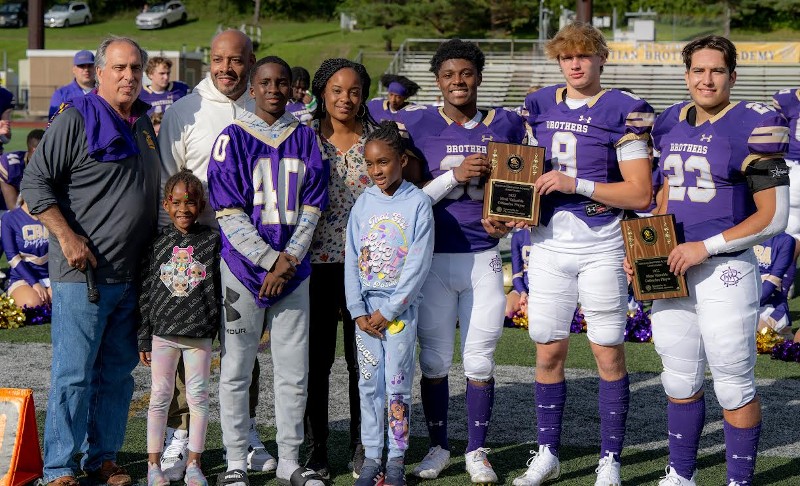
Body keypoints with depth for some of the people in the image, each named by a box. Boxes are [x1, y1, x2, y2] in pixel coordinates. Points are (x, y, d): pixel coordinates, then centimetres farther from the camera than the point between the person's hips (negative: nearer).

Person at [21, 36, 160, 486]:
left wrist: (156, 255, 17)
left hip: (131, 277, 7)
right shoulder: (76, 120, -8)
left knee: (118, 373, 12)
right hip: (83, 273, -7)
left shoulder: (144, 123, 14)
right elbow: (35, 182, -10)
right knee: (74, 374, -5)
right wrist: (67, 236, -17)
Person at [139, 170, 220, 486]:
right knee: (160, 395, 6)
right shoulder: (157, 244, 1)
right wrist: (144, 338, 2)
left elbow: (221, 289, 4)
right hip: (162, 331, 0)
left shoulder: (212, 241, 0)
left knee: (198, 395, 4)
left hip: (199, 332, 0)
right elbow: (145, 293, 4)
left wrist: (221, 327, 1)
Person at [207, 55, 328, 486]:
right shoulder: (233, 139, -2)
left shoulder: (305, 138, 8)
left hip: (293, 269, 3)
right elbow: (229, 214, -8)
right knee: (236, 371, 2)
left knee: (294, 373, 6)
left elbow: (311, 208, 4)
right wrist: (271, 259, -14)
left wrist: (287, 262, -8)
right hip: (243, 268, -3)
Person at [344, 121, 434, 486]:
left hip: (401, 306, -3)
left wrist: (387, 311, -12)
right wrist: (358, 311, -5)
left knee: (397, 384, -1)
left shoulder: (418, 203, -7)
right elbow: (352, 260, 4)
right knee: (369, 383, 6)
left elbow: (418, 264, -10)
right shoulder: (364, 202, 4)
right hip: (365, 307, 3)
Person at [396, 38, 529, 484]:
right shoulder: (417, 125, -1)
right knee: (434, 360, 7)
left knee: (480, 361, 3)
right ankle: (438, 447, 23)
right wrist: (455, 175, -17)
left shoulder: (506, 126, 5)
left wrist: (504, 226, -6)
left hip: (483, 259, 1)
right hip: (432, 259, -1)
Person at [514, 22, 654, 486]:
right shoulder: (539, 104, 8)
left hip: (602, 243, -4)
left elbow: (640, 193, -11)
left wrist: (576, 184, -18)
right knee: (549, 351, 8)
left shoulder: (625, 111, -7)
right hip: (548, 241, 4)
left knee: (609, 352, 2)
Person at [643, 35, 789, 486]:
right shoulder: (671, 124, 8)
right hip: (673, 269, 6)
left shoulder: (752, 128, -12)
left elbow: (774, 216, -13)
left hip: (725, 271, -6)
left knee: (734, 387, 3)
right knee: (681, 381, 16)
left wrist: (706, 247, -17)